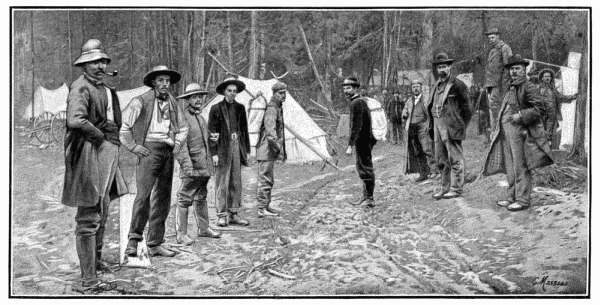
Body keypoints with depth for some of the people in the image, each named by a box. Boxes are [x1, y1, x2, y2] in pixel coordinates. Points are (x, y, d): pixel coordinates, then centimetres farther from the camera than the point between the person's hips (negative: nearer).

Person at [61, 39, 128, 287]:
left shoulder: (106, 89, 17)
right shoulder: (80, 87, -12)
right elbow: (75, 120, -29)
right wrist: (99, 135, -16)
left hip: (107, 154, 10)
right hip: (89, 153, -10)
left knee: (101, 213, 21)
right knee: (88, 218, -7)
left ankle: (95, 260, 38)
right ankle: (88, 278, -4)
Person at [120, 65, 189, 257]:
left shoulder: (173, 104, 15)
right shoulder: (141, 101, -4)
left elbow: (183, 127, 30)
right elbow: (122, 125, -5)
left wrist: (178, 143, 16)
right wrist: (133, 146, -6)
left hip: (168, 152, 6)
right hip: (150, 149, -6)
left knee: (163, 198, 6)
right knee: (144, 194, -17)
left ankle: (155, 245, 12)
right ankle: (134, 240, -6)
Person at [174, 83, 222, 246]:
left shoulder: (200, 118, 17)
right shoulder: (182, 117, -12)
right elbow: (180, 145, -19)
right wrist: (187, 165, -25)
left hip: (205, 166, 9)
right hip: (192, 167, -9)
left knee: (201, 197, 18)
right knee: (185, 199, -5)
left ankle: (204, 228, 29)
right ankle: (181, 234, 0)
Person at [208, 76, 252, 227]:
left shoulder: (240, 108, 11)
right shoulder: (216, 109, -3)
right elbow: (211, 132, -5)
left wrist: (246, 150, 11)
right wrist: (214, 153, -10)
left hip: (237, 147, 5)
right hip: (223, 149, -5)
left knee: (236, 183, 7)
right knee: (222, 183, -2)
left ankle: (234, 214, 15)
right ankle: (222, 216, 4)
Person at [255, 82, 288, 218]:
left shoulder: (278, 108, 17)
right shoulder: (272, 109, -16)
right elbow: (270, 131, -26)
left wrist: (283, 150, 26)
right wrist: (279, 148, -28)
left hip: (271, 151, 10)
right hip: (266, 150, -10)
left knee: (268, 180, 15)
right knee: (265, 179, -7)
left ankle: (266, 206, 24)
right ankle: (262, 209, -4)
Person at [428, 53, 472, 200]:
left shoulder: (457, 85, -6)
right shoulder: (436, 86, 17)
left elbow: (466, 108, -5)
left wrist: (461, 126, -8)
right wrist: (433, 124, 13)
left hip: (451, 126, -8)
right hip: (437, 124, 8)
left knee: (455, 158, -3)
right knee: (441, 159, 11)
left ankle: (456, 188, 1)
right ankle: (445, 187, 20)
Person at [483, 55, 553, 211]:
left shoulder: (529, 88, -6)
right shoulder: (511, 89, 22)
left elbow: (540, 109, -14)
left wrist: (521, 116, -20)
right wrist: (497, 130, 22)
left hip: (521, 132, -9)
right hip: (506, 133, 9)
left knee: (521, 168, -7)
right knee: (510, 168, 11)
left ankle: (523, 200, -3)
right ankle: (512, 197, 18)